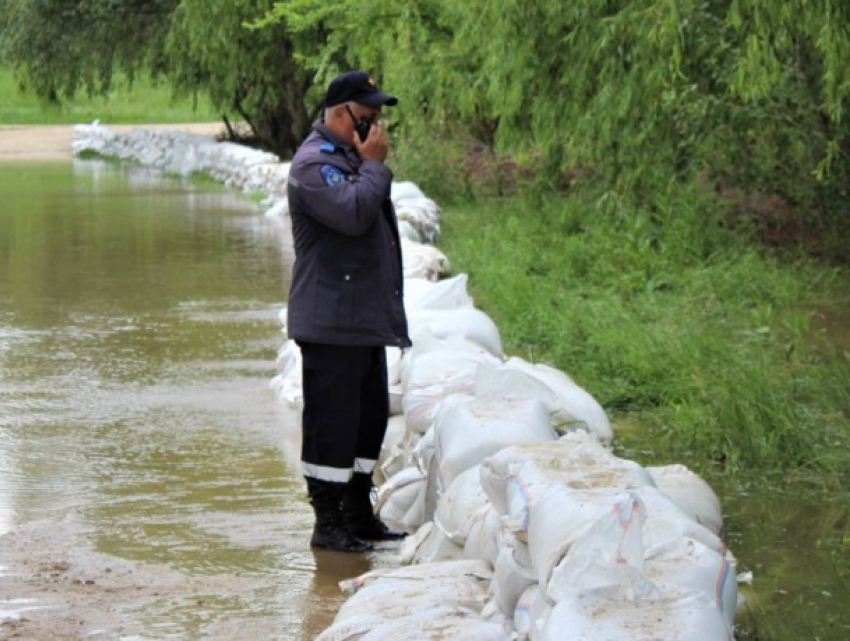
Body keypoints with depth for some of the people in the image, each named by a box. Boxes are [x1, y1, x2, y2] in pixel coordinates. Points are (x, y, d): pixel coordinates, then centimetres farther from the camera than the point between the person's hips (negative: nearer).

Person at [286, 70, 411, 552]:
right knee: (332, 418, -7)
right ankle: (328, 522, -2)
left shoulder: (353, 156, 19)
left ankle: (359, 513, 23)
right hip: (331, 323, -10)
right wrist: (374, 166, -15)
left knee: (371, 415, 14)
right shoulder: (314, 163, -14)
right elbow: (352, 214, -28)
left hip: (367, 320, 10)